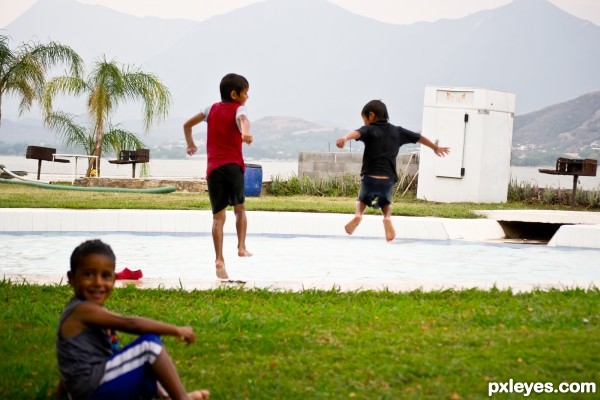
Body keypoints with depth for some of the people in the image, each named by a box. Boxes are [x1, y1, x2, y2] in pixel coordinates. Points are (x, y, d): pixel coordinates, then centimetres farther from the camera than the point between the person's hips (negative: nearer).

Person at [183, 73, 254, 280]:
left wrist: (190, 144, 42)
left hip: (213, 169, 3)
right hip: (233, 166, -3)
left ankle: (219, 260, -10)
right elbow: (242, 120, -23)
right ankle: (241, 247, 6)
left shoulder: (212, 109, 17)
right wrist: (245, 133, -44)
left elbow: (187, 124, 26)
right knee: (240, 208, 20)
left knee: (218, 217, 0)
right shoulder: (238, 109, 3)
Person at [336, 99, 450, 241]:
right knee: (385, 203, 29)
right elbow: (419, 137, 28)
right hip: (388, 179, 2)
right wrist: (436, 148, 44)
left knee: (363, 200, 26)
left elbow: (356, 133, -21)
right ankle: (387, 218, -4)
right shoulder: (397, 131, 16)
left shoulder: (370, 130, 3)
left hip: (370, 178, -2)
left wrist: (345, 138, -42)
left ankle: (358, 215, -6)